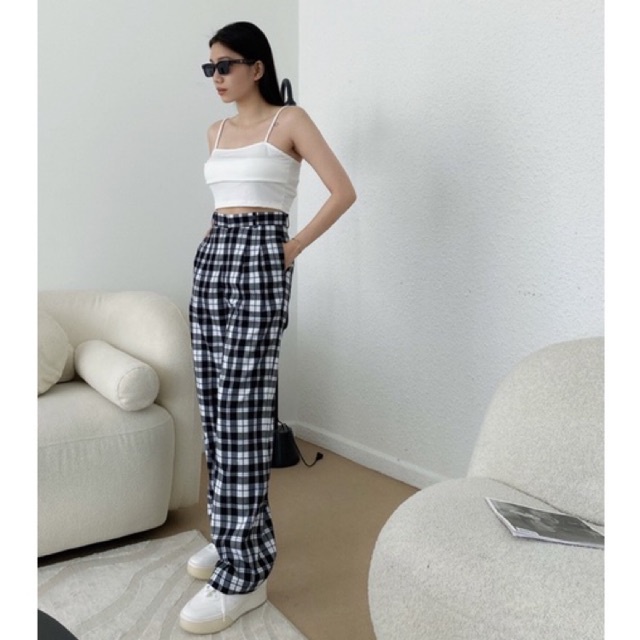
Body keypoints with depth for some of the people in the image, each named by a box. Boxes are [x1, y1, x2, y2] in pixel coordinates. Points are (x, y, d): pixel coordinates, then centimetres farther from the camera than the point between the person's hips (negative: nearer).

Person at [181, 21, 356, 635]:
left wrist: (295, 245, -6)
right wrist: (221, 239, 16)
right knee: (214, 406, 6)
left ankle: (243, 573, -5)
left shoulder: (290, 120, 0)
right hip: (210, 259, 8)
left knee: (243, 410, -12)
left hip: (259, 262, -7)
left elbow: (344, 191, -6)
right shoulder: (217, 131, 19)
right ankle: (238, 533, 21)